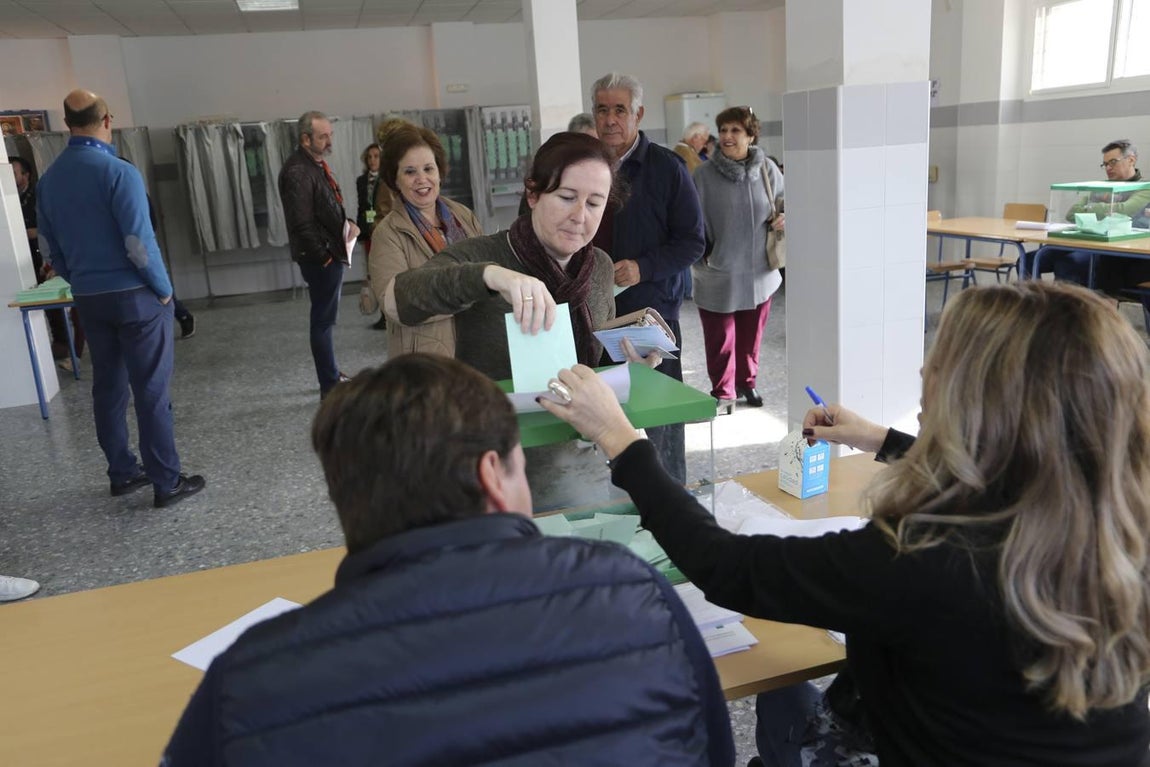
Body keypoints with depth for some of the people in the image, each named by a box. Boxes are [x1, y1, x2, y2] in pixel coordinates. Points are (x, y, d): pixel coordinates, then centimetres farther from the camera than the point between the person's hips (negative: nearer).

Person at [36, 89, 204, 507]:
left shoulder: (49, 179, 6)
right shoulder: (119, 172, -16)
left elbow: (49, 248, 11)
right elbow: (139, 243, -19)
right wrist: (164, 289, -6)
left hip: (88, 299, 7)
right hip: (134, 295, -6)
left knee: (108, 386, 14)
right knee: (151, 389, -2)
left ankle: (122, 472, 24)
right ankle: (166, 482, 4)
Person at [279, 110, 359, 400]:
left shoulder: (317, 164, 13)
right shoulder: (298, 171, -18)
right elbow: (302, 224, -22)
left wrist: (347, 223, 6)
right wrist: (323, 256, -18)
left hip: (331, 254, 10)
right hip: (320, 258, -10)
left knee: (325, 318, 18)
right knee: (323, 320, -2)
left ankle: (332, 377, 30)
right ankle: (330, 386, 6)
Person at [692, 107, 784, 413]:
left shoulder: (767, 169, -2)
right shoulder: (704, 175, -11)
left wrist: (784, 218, -7)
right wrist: (702, 254, -16)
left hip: (758, 272, 3)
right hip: (718, 273, -3)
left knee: (751, 335, 16)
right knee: (720, 339, 6)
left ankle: (747, 382, 36)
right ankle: (723, 392, 22)